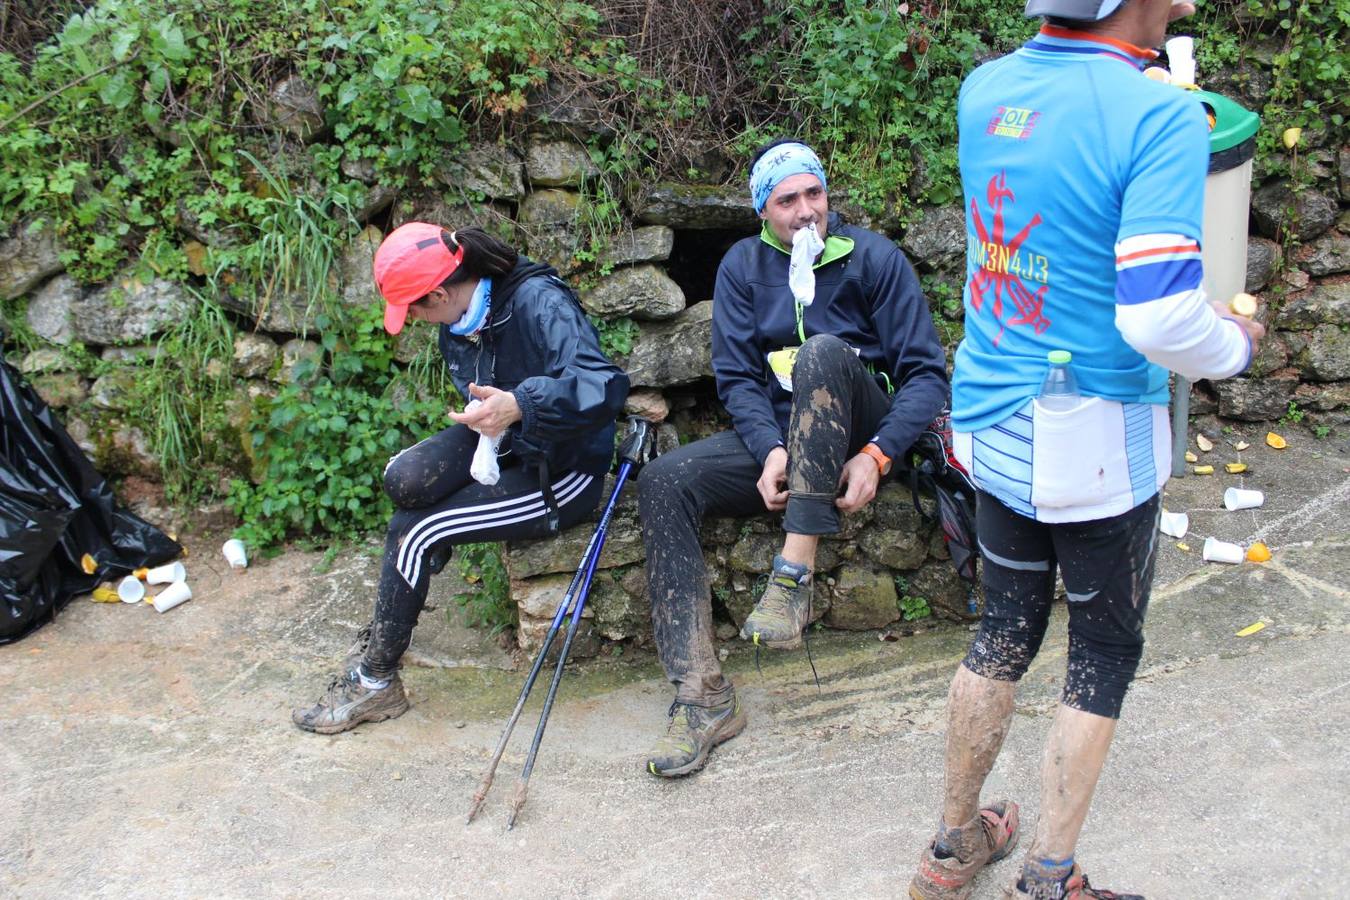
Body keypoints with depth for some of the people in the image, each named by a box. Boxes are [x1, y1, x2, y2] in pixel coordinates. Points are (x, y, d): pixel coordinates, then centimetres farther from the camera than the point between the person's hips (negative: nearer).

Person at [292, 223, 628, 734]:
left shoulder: (538, 302, -25)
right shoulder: (459, 325, 0)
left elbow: (605, 387, -36)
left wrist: (520, 405, -49)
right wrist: (484, 416, -5)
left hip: (562, 471, -7)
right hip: (506, 442, 7)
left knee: (414, 531, -14)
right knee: (404, 479, -19)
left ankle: (374, 682, 4)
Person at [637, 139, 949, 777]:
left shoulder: (874, 258, -2)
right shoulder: (743, 266, 7)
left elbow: (927, 372, -6)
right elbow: (737, 377, 2)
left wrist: (877, 455, -21)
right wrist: (771, 451, -19)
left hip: (857, 434, -3)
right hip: (774, 436, 3)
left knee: (822, 353, -35)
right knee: (663, 483, -23)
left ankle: (794, 575, -38)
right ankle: (703, 698, -27)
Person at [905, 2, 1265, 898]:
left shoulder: (983, 89, -1)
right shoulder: (1158, 116, -22)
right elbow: (1159, 320, -27)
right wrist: (1235, 343, -6)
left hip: (994, 422, 6)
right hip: (1098, 442, -6)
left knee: (1007, 628, 21)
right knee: (1106, 654, 13)